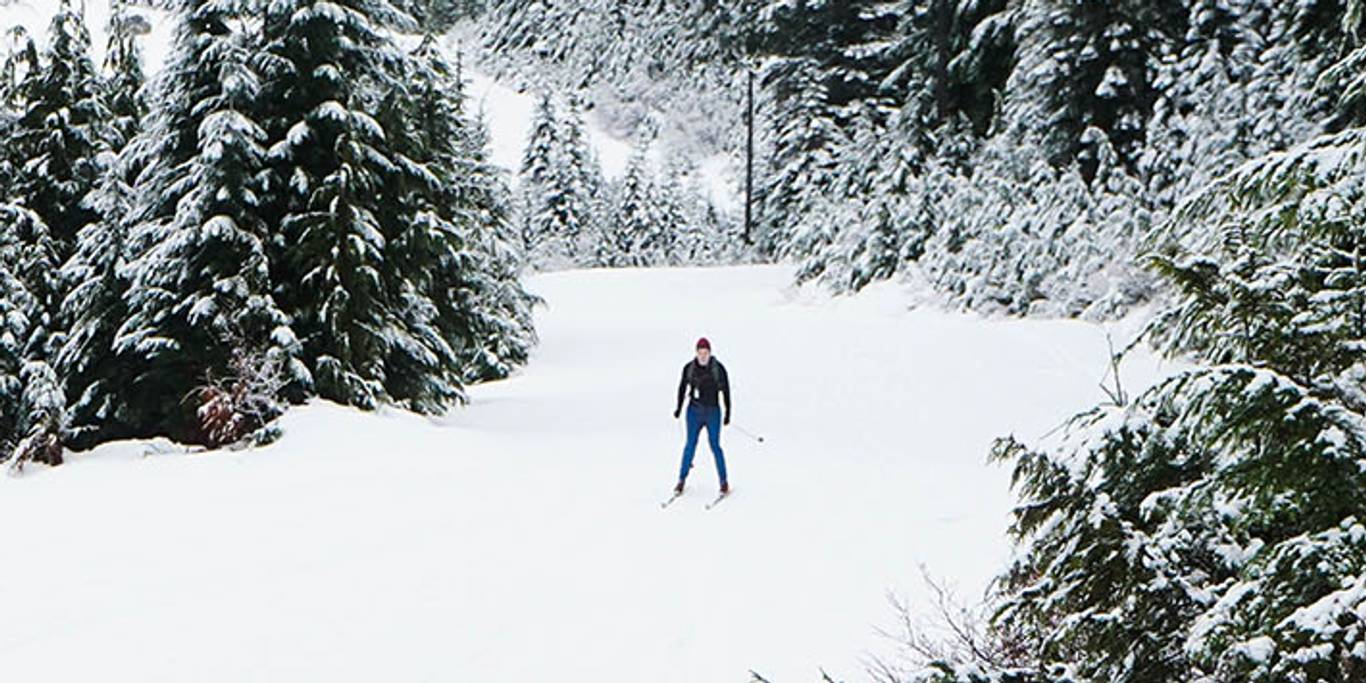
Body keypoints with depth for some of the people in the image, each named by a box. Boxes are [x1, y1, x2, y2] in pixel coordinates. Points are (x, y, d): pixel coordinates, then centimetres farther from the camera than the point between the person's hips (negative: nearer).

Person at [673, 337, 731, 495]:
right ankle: (682, 480, 12)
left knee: (715, 446, -2)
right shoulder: (689, 368, -2)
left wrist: (728, 413, 0)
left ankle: (724, 482, 8)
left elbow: (726, 391, 0)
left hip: (713, 412, -2)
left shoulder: (718, 368, -7)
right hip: (694, 412, 2)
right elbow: (682, 387, 13)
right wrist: (679, 407, 12)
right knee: (690, 445, 3)